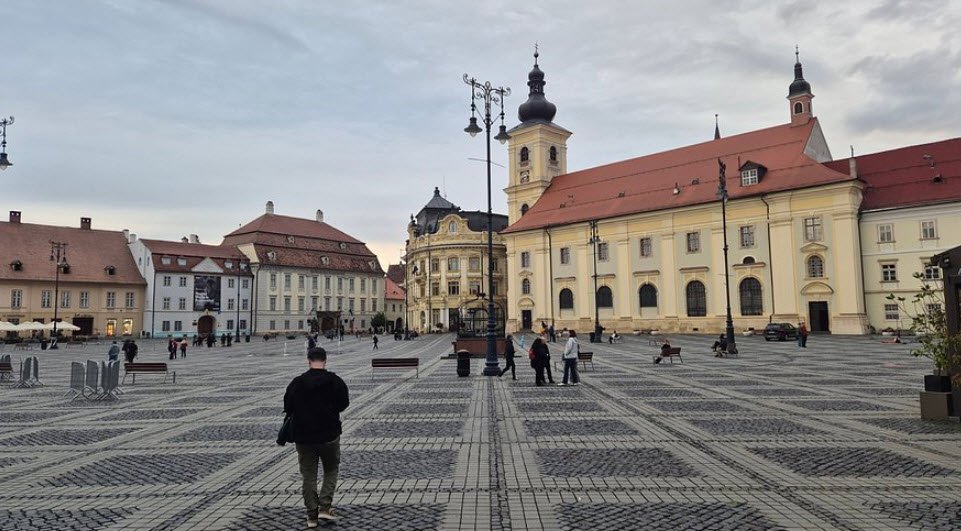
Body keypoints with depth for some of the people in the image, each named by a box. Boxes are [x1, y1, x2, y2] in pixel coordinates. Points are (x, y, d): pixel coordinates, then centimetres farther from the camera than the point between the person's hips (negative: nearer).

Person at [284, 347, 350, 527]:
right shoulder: (335, 381, -9)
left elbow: (288, 408, 0)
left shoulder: (296, 383, -5)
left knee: (308, 476, 11)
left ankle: (312, 516, 14)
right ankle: (325, 507, 5)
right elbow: (344, 403, -1)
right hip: (329, 435, -1)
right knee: (331, 471, 16)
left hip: (303, 436, 1)